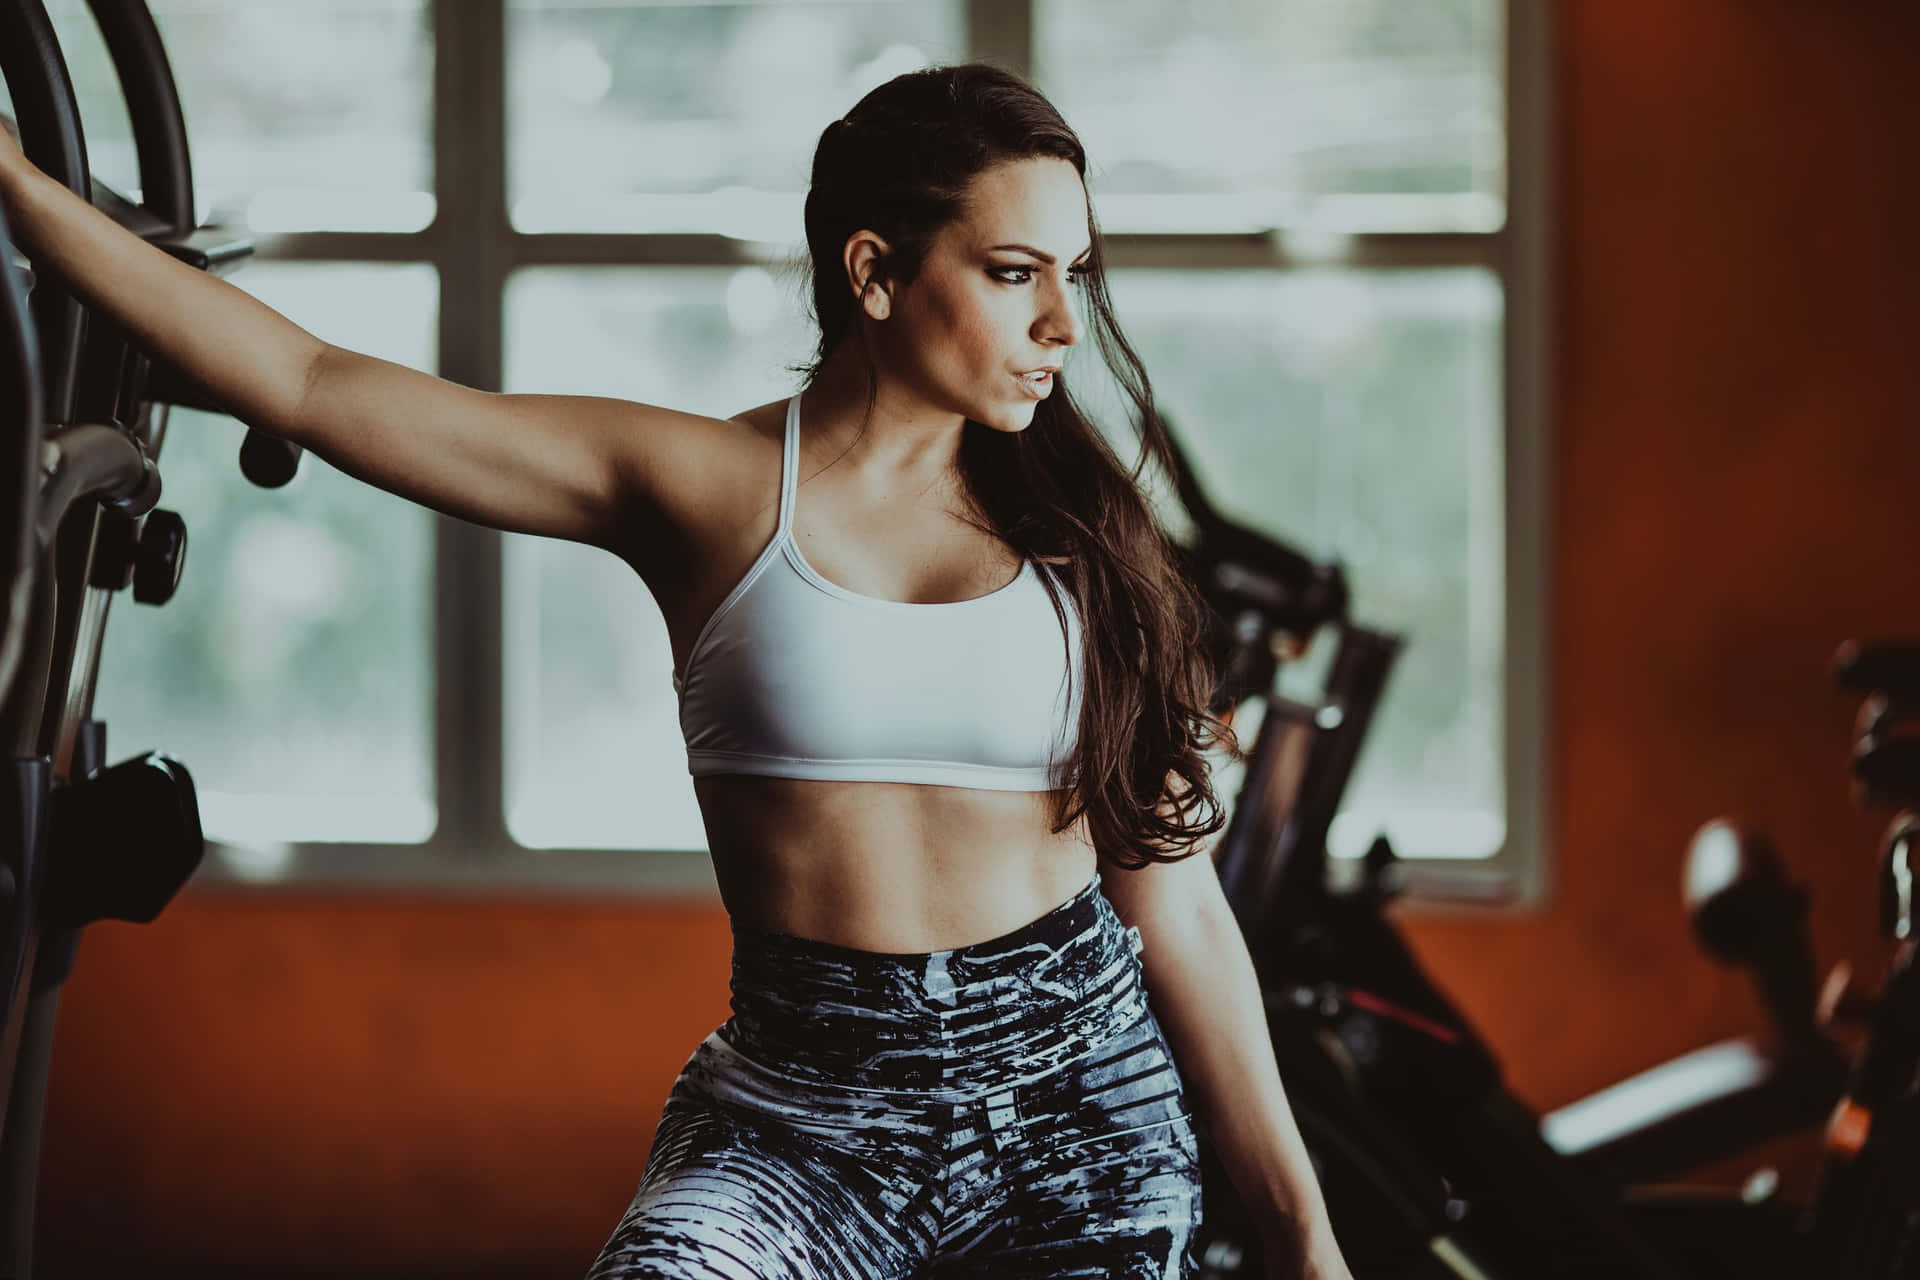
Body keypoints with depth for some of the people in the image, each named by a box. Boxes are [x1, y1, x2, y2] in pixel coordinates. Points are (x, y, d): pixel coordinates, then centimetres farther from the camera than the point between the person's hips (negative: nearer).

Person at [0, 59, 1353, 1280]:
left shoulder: (1077, 528, 7)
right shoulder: (707, 489, 2)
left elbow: (1175, 900, 8)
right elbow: (312, 387, -1)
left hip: (1078, 1098, 2)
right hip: (800, 1114, -2)